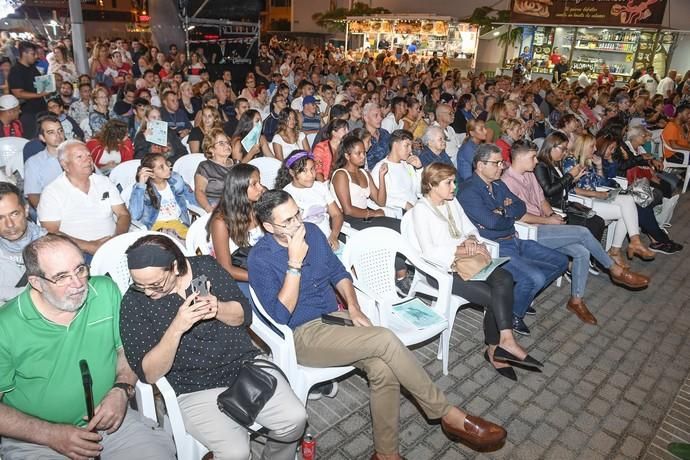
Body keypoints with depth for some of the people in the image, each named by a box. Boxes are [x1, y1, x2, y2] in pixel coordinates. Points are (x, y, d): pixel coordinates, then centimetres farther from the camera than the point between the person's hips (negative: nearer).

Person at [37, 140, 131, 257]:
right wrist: (89, 246, -15)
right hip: (78, 254, -2)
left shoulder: (104, 182, 16)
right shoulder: (52, 192, 4)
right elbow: (50, 232, -4)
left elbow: (123, 214, 12)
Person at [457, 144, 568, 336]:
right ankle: (513, 316, 2)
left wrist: (503, 212, -11)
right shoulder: (468, 191, -16)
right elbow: (492, 222, -25)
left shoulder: (498, 184, 14)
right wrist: (511, 217, -4)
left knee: (561, 261, 11)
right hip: (494, 248, -10)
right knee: (535, 277, -26)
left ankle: (521, 297, 21)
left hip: (514, 241, 10)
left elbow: (521, 207, 9)